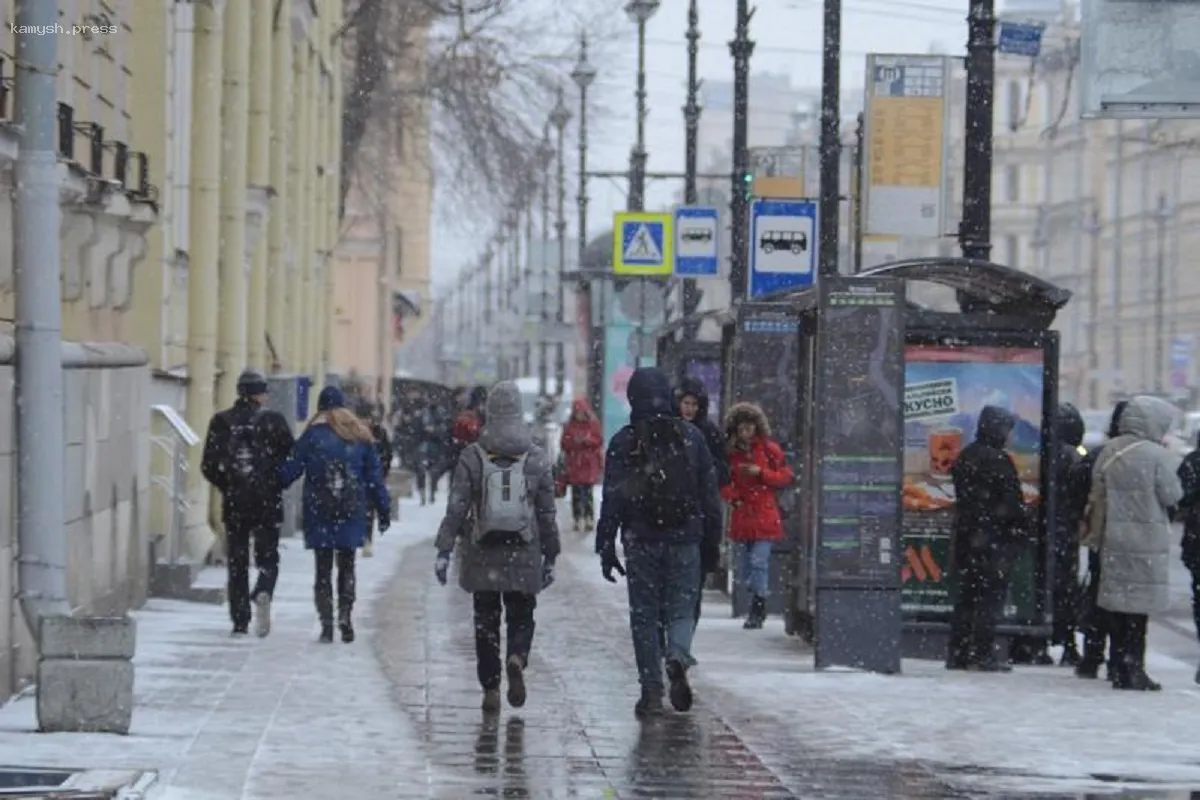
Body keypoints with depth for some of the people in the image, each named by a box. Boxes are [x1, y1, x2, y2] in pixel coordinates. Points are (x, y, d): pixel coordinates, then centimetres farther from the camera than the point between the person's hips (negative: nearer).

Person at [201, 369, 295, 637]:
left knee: (237, 564, 9)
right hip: (268, 502, -2)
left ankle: (240, 622, 6)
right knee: (267, 558, 8)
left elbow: (208, 466, 1)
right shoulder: (274, 421, -5)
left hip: (234, 504, 2)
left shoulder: (221, 422, 1)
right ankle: (263, 593, -23)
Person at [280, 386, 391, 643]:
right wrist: (383, 509, 13)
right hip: (351, 514, 2)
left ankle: (326, 624, -3)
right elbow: (375, 477, 7)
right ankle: (345, 615, -5)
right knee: (347, 567, 12)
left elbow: (291, 470, -5)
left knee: (323, 569, 3)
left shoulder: (313, 434, -3)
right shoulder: (361, 437, 5)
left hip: (319, 514, -2)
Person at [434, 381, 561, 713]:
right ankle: (516, 659, -17)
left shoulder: (472, 456, -3)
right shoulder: (536, 458, 0)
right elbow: (547, 513, 3)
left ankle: (490, 689, 8)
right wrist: (550, 557, 10)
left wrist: (444, 551, -5)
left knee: (486, 622, 10)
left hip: (483, 556, 0)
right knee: (521, 617, 12)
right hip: (524, 557, 0)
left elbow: (456, 508, -7)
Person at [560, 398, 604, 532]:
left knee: (587, 491, -3)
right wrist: (573, 441, -14)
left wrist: (587, 440, -15)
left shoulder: (593, 423, 1)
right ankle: (579, 520, 1)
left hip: (589, 464, -1)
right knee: (577, 493, -2)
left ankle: (589, 519, 2)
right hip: (574, 464, 1)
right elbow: (564, 444, 5)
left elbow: (599, 441, 0)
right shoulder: (570, 425, 5)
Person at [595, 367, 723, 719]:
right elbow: (710, 495, 6)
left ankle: (652, 693, 4)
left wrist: (606, 547, 1)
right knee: (682, 609, 8)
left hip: (641, 541, -1)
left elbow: (612, 499, -3)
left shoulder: (623, 442, -2)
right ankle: (678, 657, -22)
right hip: (685, 540, 1)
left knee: (644, 615, 6)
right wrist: (712, 544, 12)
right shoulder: (690, 437, 4)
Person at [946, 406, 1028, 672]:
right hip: (993, 538, -8)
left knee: (966, 593, 12)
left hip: (964, 536, 8)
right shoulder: (998, 461, -14)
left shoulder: (964, 458, 12)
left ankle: (957, 652, 13)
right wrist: (1021, 526, 0)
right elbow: (1013, 502, -13)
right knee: (991, 595, -5)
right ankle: (983, 655, -8)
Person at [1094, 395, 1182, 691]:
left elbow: (1097, 493, 10)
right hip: (1146, 539, -5)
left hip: (1112, 537, 6)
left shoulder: (1108, 453, 6)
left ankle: (1121, 669, 13)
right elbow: (1173, 495, -7)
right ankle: (1133, 670, -2)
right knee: (1139, 605, -1)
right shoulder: (1156, 456, -13)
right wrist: (1173, 464, 4)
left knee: (1117, 603, 10)